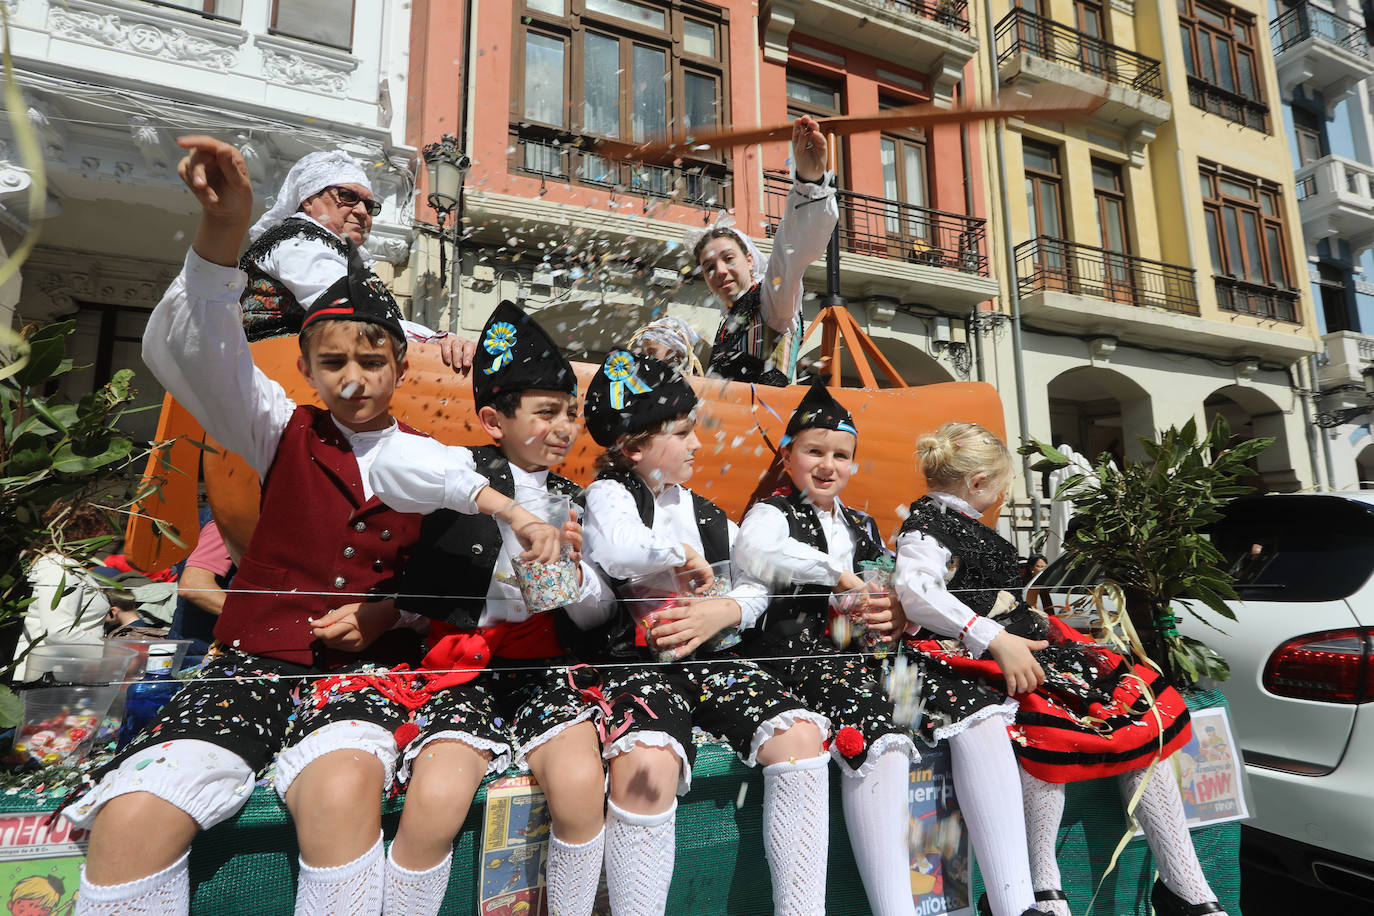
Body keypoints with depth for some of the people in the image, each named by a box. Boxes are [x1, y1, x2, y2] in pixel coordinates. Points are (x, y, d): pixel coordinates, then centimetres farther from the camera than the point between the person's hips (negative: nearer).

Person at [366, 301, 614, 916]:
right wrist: (498, 503, -30)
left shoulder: (571, 500, 15)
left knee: (580, 784, -23)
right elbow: (391, 464, -22)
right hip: (464, 666, -2)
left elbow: (598, 612, 13)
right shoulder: (465, 470, 2)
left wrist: (574, 567, -9)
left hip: (546, 664, 3)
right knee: (435, 800, -27)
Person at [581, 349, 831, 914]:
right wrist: (684, 556, -9)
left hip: (714, 658, 5)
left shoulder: (706, 513, 18)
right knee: (645, 763, -35)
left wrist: (724, 611, -10)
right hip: (640, 661, -5)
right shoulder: (609, 493, 1)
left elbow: (756, 587, 12)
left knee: (801, 735, -18)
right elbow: (616, 552, -25)